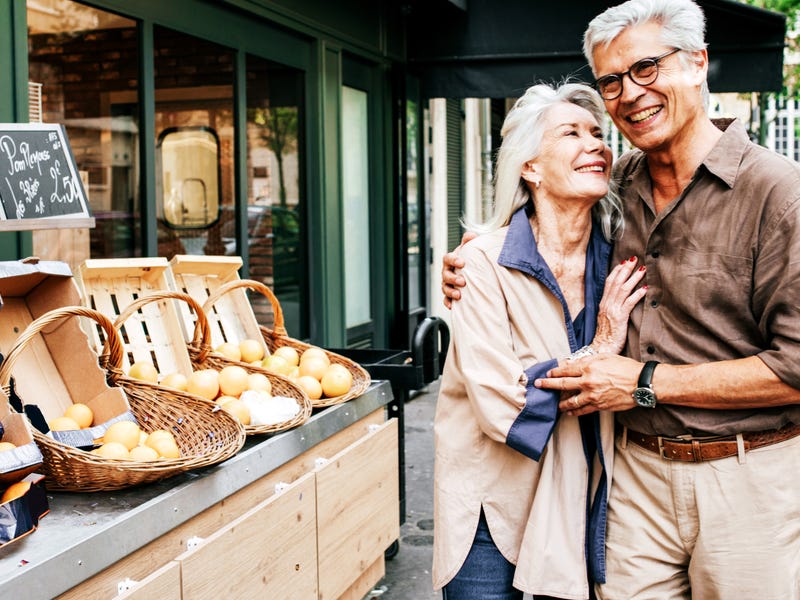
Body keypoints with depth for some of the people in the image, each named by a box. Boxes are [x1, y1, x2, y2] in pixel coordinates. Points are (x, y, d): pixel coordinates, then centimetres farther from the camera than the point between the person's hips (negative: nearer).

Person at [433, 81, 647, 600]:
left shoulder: (616, 264, -3)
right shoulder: (486, 262, -17)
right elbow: (501, 404, -25)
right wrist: (598, 351, -19)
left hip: (581, 500, 4)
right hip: (494, 505, -4)